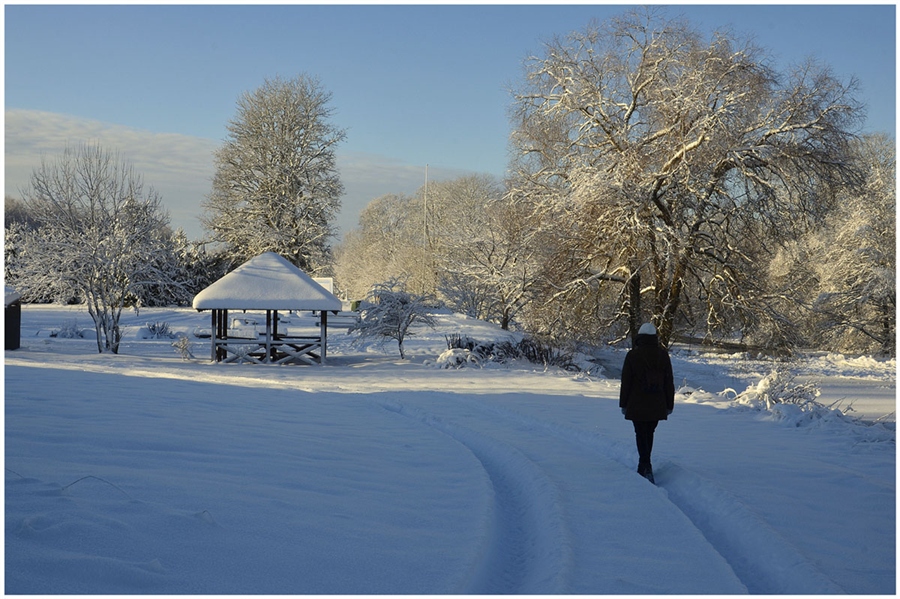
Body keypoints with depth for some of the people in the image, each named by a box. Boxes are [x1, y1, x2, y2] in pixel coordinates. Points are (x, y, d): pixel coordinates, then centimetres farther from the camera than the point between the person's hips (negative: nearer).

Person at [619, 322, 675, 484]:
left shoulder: (632, 355, -7)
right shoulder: (663, 355, 1)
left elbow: (626, 382, -5)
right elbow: (669, 382, 5)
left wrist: (623, 404, 4)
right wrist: (669, 404, 12)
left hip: (637, 405, -3)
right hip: (657, 405, 3)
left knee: (641, 435, 1)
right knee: (649, 434, 17)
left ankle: (646, 467, -15)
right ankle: (645, 467, 27)